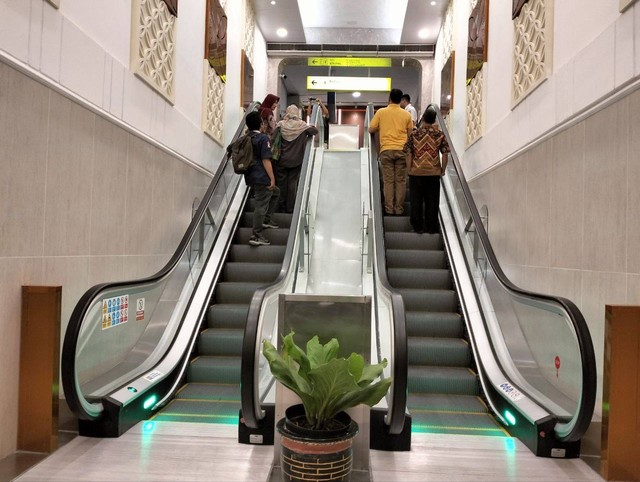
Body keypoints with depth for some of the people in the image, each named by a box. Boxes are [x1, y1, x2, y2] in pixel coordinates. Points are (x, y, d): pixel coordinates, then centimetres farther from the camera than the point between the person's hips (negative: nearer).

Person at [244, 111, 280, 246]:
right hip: (261, 178, -9)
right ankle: (256, 236, -1)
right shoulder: (263, 138, -13)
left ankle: (266, 219, 25)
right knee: (261, 205, -3)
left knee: (275, 192, 26)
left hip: (250, 177, 9)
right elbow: (266, 160, -17)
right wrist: (272, 178, -13)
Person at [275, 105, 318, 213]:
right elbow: (315, 130, -7)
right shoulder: (301, 125, -6)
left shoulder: (281, 125, -5)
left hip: (282, 160, 0)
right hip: (296, 160, 0)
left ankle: (281, 208, 13)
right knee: (293, 183, 7)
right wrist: (309, 127, 12)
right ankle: (290, 208, 9)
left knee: (281, 183, 9)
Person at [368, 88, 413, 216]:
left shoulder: (381, 112, 1)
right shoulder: (406, 114, 4)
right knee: (401, 181, 5)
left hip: (386, 150, 0)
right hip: (402, 150, 1)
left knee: (388, 180, 4)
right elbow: (410, 133, 9)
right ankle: (399, 209, 7)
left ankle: (389, 209, 4)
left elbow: (371, 130, 3)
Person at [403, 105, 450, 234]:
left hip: (416, 172, -1)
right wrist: (443, 170, 8)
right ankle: (431, 227, 14)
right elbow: (445, 154, -2)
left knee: (416, 201, 8)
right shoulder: (440, 134, -1)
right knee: (432, 201, 9)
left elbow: (409, 154, -5)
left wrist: (409, 170, 3)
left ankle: (418, 227, 12)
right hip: (434, 173, 1)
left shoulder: (414, 134, -5)